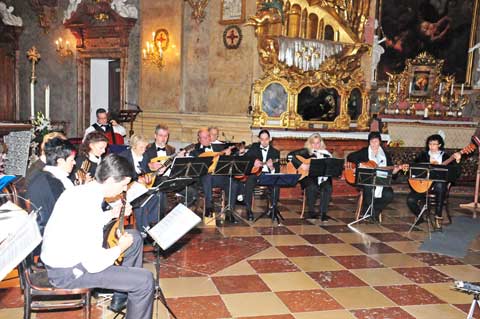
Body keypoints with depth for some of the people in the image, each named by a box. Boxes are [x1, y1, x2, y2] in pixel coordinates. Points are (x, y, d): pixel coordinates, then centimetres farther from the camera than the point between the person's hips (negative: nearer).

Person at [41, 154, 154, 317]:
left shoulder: (79, 190, -3)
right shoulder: (88, 207, -32)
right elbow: (95, 265, -30)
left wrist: (112, 214, 6)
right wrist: (120, 248, -12)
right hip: (67, 272, -10)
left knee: (135, 238, 18)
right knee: (145, 280, -14)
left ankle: (120, 298, 30)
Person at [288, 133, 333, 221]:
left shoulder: (326, 154, 10)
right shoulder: (306, 151, 1)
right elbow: (290, 155, -9)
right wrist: (301, 164, -18)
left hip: (322, 177, 3)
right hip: (308, 176, -3)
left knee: (328, 188, -27)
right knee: (312, 187, -33)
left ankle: (323, 213, -17)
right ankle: (311, 212, -12)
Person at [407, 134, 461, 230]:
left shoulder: (445, 156, 9)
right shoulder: (423, 155, 13)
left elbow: (455, 174, -2)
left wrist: (457, 161, -18)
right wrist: (429, 163, -12)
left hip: (439, 183, -1)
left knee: (440, 186, -39)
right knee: (410, 200, -22)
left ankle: (438, 218, -30)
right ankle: (421, 217, 10)